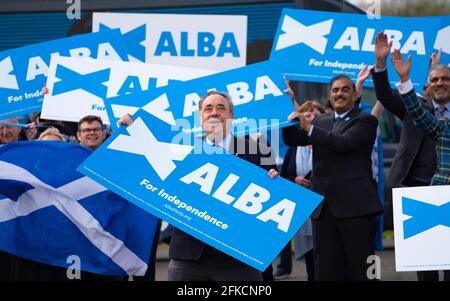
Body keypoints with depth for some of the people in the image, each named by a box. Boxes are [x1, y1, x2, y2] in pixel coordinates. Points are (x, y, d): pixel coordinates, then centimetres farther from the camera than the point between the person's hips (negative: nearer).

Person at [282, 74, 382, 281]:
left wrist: (310, 128, -20)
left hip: (355, 205, -6)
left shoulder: (365, 120, -1)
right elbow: (292, 140, 13)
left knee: (360, 270, -1)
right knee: (326, 270, 5)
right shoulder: (322, 121, 18)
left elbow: (344, 142, -16)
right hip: (324, 207, 6)